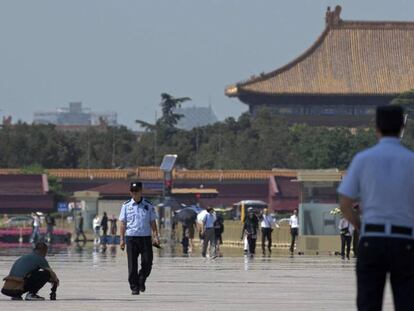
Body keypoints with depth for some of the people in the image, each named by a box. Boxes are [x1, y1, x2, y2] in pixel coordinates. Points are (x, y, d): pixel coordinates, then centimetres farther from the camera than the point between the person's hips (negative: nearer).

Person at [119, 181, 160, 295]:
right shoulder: (126, 206, 5)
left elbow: (153, 222, 8)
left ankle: (141, 280, 23)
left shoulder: (148, 205, 6)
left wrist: (155, 236, -2)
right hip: (131, 237, 0)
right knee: (132, 264, -2)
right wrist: (122, 239, 1)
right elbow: (123, 223, 7)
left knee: (147, 263, -2)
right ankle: (134, 287, 5)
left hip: (145, 237, 1)